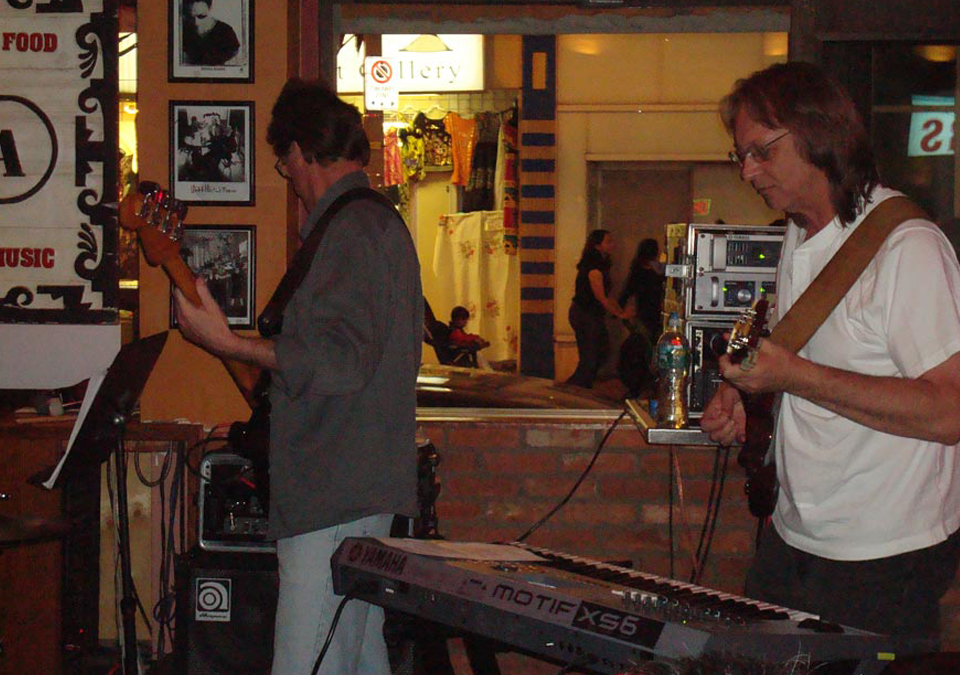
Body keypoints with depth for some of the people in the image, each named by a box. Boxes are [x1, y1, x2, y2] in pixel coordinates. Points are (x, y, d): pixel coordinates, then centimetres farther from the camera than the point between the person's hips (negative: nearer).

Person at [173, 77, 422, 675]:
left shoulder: (347, 229, -14)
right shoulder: (383, 222, 19)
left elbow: (340, 360, -23)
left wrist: (227, 343, -18)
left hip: (333, 494, -11)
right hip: (367, 488, 11)